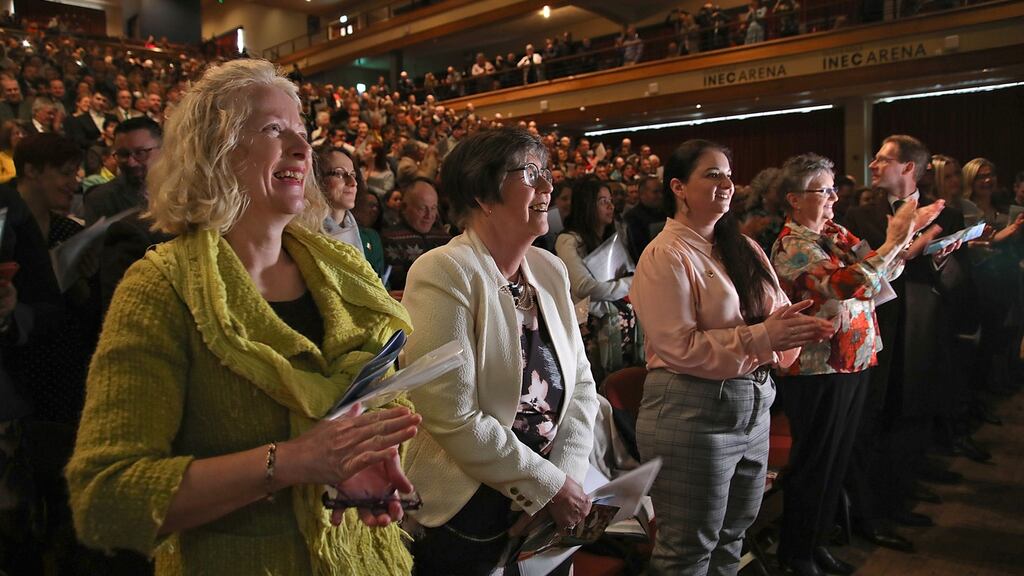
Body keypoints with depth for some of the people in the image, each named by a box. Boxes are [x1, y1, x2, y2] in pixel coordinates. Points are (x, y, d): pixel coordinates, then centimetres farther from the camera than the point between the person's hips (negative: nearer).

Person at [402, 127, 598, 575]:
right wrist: (551, 485, -14)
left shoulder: (551, 270, 2)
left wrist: (564, 479, -9)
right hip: (464, 518, -6)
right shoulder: (443, 273, -19)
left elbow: (581, 386, 4)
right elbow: (454, 419, -22)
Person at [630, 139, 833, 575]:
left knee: (731, 540, 21)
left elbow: (775, 313, 13)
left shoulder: (743, 248, 10)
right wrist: (760, 337, -22)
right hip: (692, 413, -7)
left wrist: (795, 326, -9)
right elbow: (679, 347, -19)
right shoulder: (665, 256, -12)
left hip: (754, 407, 7)